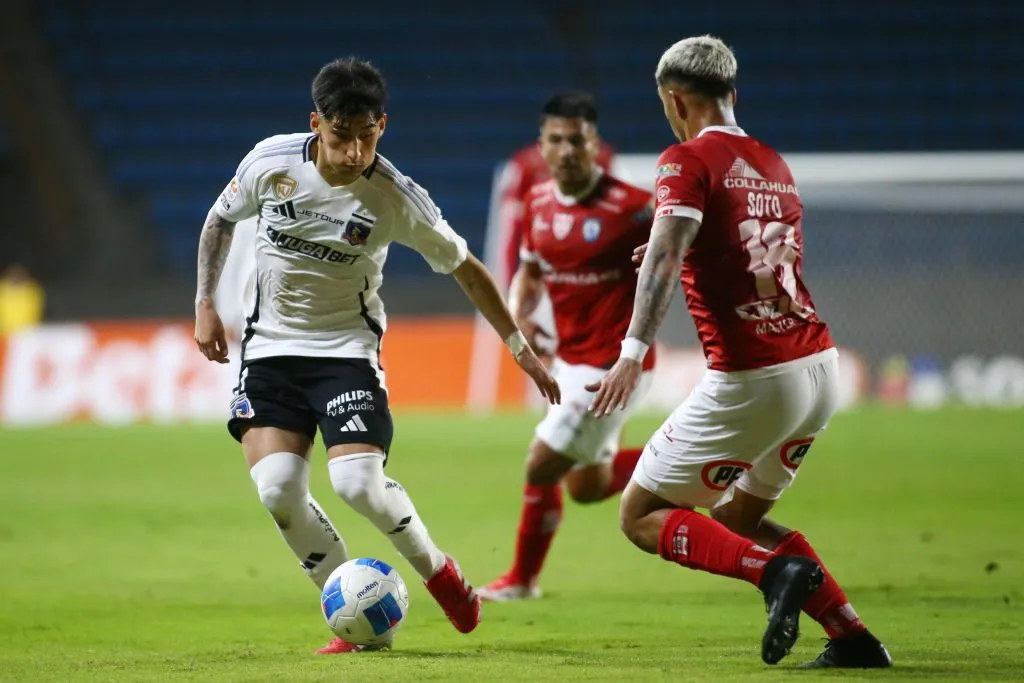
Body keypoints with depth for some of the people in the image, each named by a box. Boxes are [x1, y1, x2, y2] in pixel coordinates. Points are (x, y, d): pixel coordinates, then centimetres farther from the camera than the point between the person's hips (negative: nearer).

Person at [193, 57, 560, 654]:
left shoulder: (395, 198, -15)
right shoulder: (272, 161, -11)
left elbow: (465, 269, -1)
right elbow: (221, 221, 10)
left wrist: (520, 346, 3)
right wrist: (206, 304, 4)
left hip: (347, 348, -2)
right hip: (271, 347, 2)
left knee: (358, 483, -22)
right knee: (278, 492, -15)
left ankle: (436, 570, 10)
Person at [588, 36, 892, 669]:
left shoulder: (689, 161, -6)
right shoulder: (774, 165, 17)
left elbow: (666, 253, -22)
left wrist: (634, 353, -32)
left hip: (753, 379, -8)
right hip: (821, 369, 8)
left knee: (641, 515, 3)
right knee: (738, 516, 24)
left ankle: (777, 569, -18)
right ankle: (853, 635, 12)